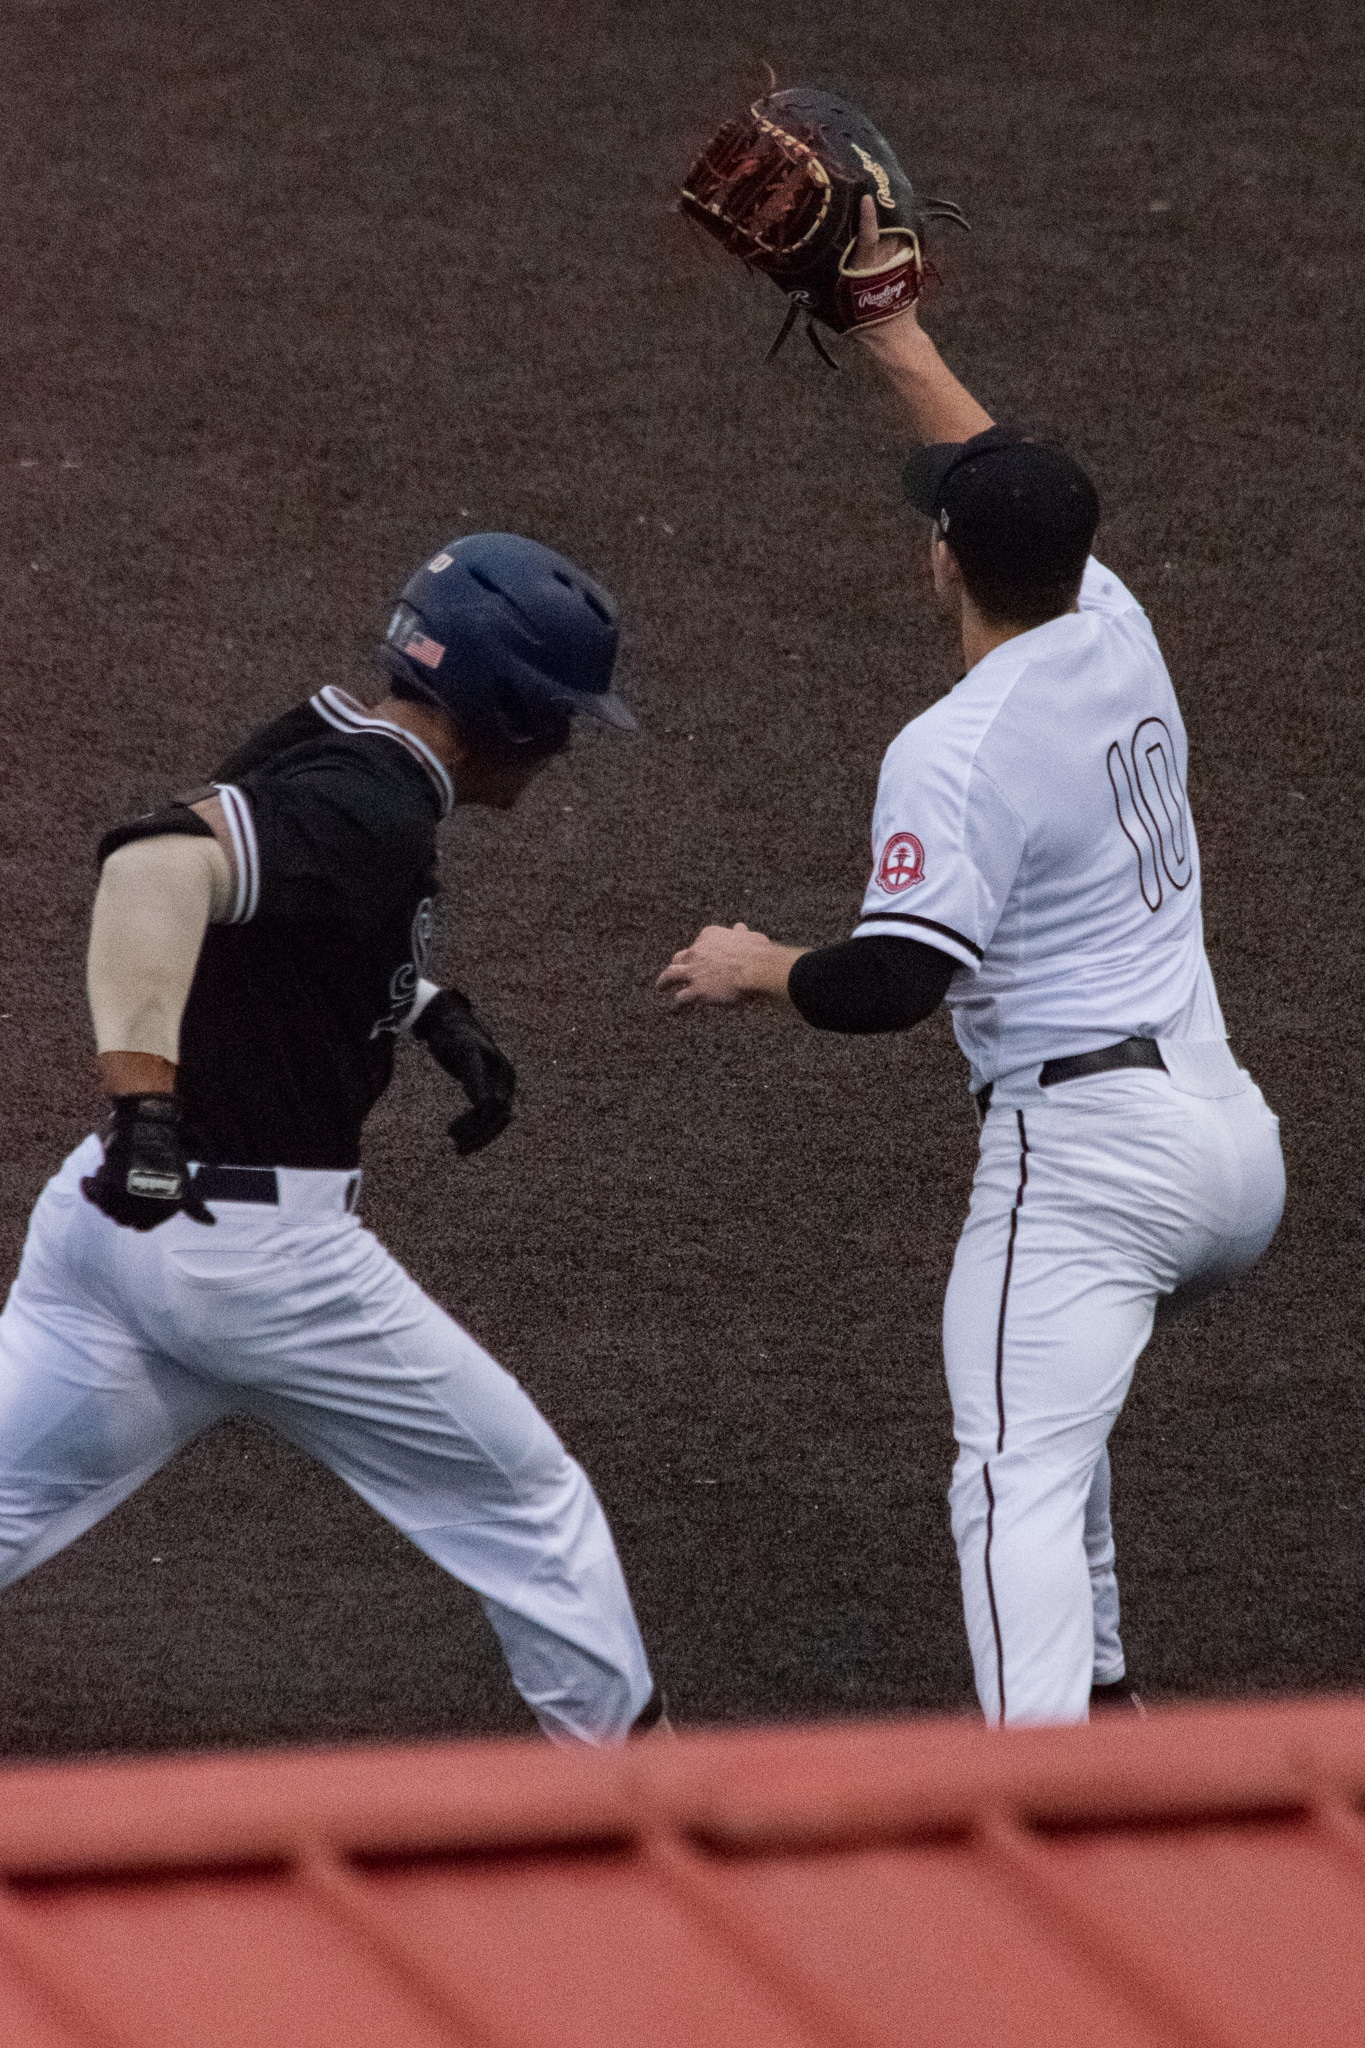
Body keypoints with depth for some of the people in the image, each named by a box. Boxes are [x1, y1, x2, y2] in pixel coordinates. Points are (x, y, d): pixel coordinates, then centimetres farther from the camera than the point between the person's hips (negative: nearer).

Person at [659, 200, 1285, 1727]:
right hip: (1230, 1136, 9)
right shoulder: (1115, 628, 8)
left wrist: (756, 970, 0)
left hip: (1079, 1152, -9)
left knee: (1018, 1481, -15)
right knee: (1055, 1392, 33)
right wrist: (895, 342, 34)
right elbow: (1022, 486, 27)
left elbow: (894, 985, -19)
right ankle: (1098, 1695, 32)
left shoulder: (953, 755, -14)